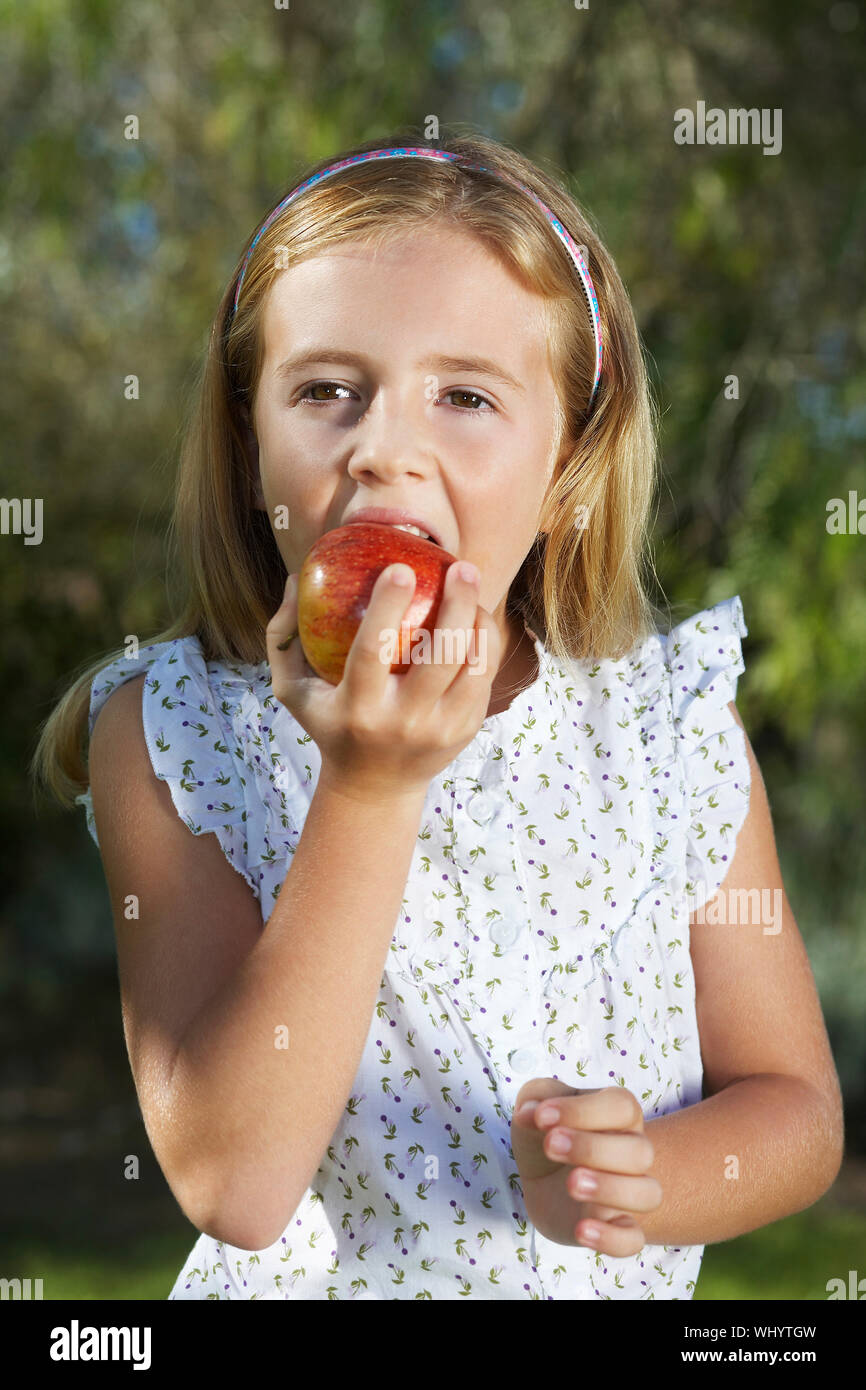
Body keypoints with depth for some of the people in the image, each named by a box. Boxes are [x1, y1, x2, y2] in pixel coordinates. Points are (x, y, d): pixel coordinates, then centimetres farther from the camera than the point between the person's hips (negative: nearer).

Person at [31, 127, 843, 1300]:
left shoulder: (676, 726, -3)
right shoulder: (171, 734, -8)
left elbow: (795, 1107, 4)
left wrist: (651, 1179, -16)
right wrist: (367, 794, -22)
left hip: (619, 1283, 2)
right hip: (311, 1283, -2)